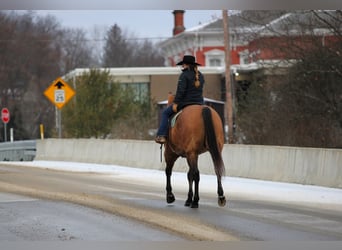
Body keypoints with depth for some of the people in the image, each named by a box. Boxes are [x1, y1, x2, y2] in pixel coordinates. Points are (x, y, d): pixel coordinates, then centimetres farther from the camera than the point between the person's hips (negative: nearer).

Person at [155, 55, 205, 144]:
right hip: (199, 103, 6)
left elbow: (180, 90, -17)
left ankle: (162, 135, -2)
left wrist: (175, 103, -14)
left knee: (165, 113, 8)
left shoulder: (184, 75, -11)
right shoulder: (200, 75, 13)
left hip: (185, 102, -6)